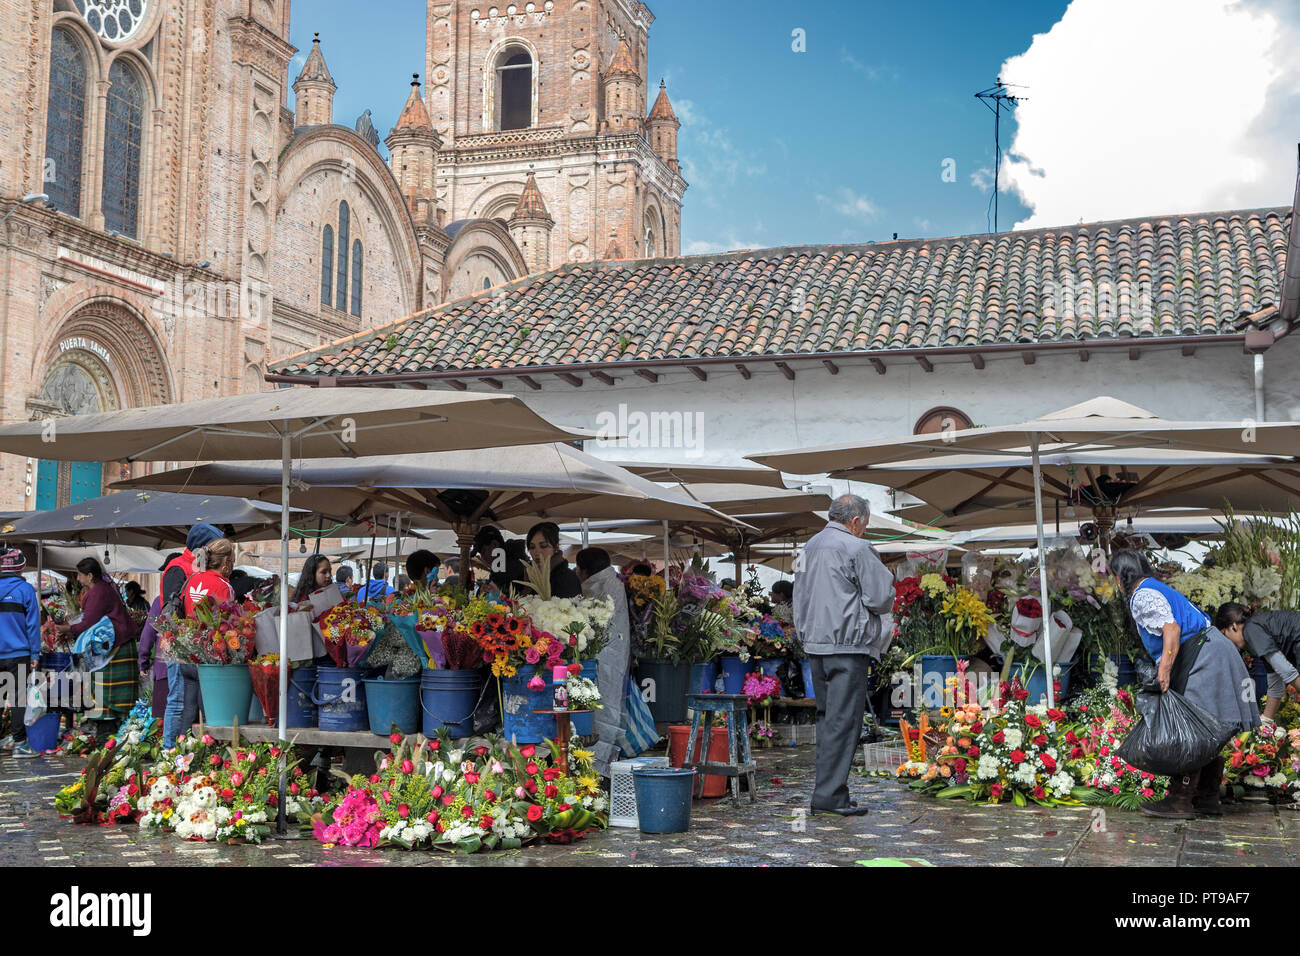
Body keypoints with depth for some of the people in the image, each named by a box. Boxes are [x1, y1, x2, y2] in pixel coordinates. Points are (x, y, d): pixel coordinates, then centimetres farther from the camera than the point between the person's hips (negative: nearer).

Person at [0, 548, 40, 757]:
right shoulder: (25, 590, -7)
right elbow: (33, 623, -8)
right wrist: (35, 653, -2)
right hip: (18, 654, -4)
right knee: (18, 697, -2)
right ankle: (19, 743, -2)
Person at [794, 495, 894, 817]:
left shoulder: (810, 546, 15)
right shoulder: (857, 548, -10)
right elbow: (880, 598, -10)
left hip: (814, 644, 8)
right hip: (847, 645, -8)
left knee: (826, 716, 15)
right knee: (843, 720, -6)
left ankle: (827, 788, 17)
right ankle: (829, 795, -8)